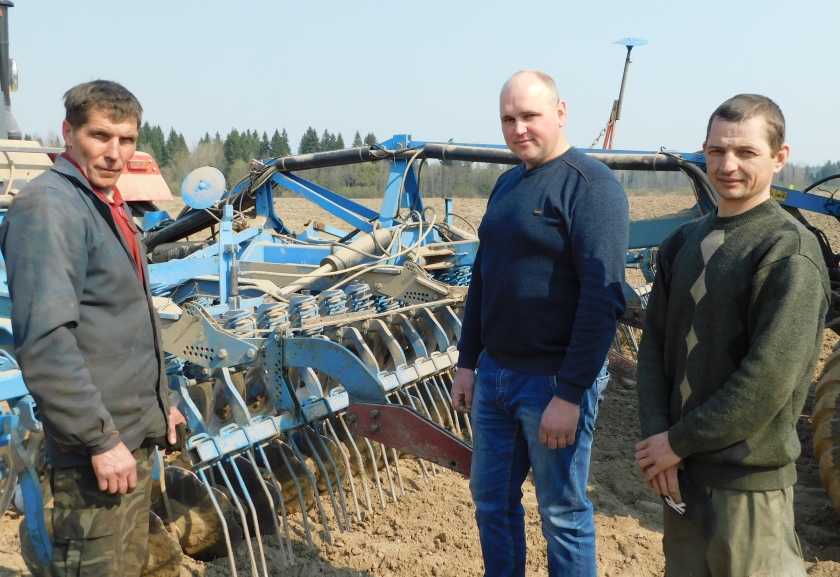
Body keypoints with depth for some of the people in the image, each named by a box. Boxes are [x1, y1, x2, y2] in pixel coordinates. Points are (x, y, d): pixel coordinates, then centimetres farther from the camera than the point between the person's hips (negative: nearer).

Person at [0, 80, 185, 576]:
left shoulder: (112, 207, 13)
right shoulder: (48, 206, -17)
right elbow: (45, 340, -25)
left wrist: (160, 402, 22)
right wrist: (101, 438, -24)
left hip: (137, 434, 9)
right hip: (98, 445, -9)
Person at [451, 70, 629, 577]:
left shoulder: (591, 185, -14)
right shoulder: (507, 184, 11)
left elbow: (604, 296, -20)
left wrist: (570, 394, -21)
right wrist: (467, 362, 14)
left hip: (555, 382, -7)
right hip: (495, 375, 8)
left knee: (563, 515, 8)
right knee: (491, 498, 18)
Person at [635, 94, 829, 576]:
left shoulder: (789, 250, -14)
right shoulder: (684, 242, 7)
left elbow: (770, 378, -20)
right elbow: (655, 343, 4)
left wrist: (680, 441, -15)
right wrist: (656, 435, -9)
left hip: (750, 481, -6)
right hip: (681, 472, 6)